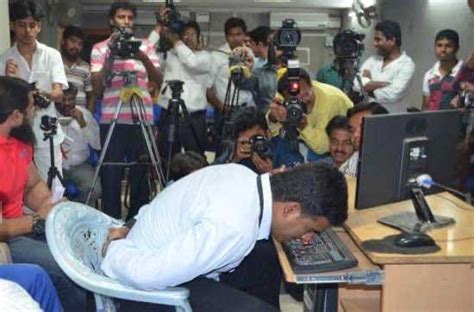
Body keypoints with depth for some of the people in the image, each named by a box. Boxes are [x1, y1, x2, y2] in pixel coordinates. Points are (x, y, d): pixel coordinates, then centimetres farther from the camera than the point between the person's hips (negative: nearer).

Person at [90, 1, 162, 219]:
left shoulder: (146, 46, 12)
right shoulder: (101, 48, 9)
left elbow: (158, 81, 1)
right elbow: (97, 88, -1)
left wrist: (144, 59, -17)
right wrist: (110, 55, -10)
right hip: (112, 119, -1)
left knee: (140, 174, 5)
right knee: (111, 175, 0)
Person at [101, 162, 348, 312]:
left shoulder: (243, 175, -8)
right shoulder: (233, 228, -33)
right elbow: (148, 275, -30)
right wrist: (114, 249, -16)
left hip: (162, 251, 9)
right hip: (154, 286, -9)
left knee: (267, 257, 16)